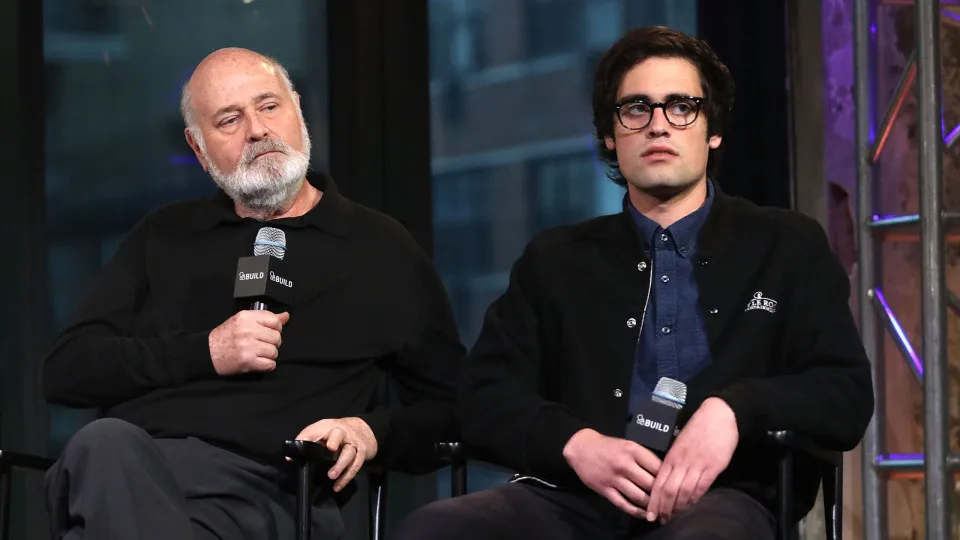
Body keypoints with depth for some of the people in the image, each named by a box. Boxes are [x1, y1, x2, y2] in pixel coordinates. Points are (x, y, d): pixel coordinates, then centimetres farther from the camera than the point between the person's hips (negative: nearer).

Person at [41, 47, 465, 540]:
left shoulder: (379, 249, 20)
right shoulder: (164, 236, 26)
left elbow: (450, 407, 19)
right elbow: (64, 371, 16)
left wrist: (373, 433, -4)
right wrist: (205, 352, 2)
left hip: (261, 489, -3)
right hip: (126, 465, 3)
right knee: (103, 445, -39)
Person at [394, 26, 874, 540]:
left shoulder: (789, 249, 18)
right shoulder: (555, 261, 23)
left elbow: (847, 394, 7)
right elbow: (485, 398, 13)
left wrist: (734, 410, -13)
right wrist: (574, 443, -9)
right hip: (576, 498, 3)